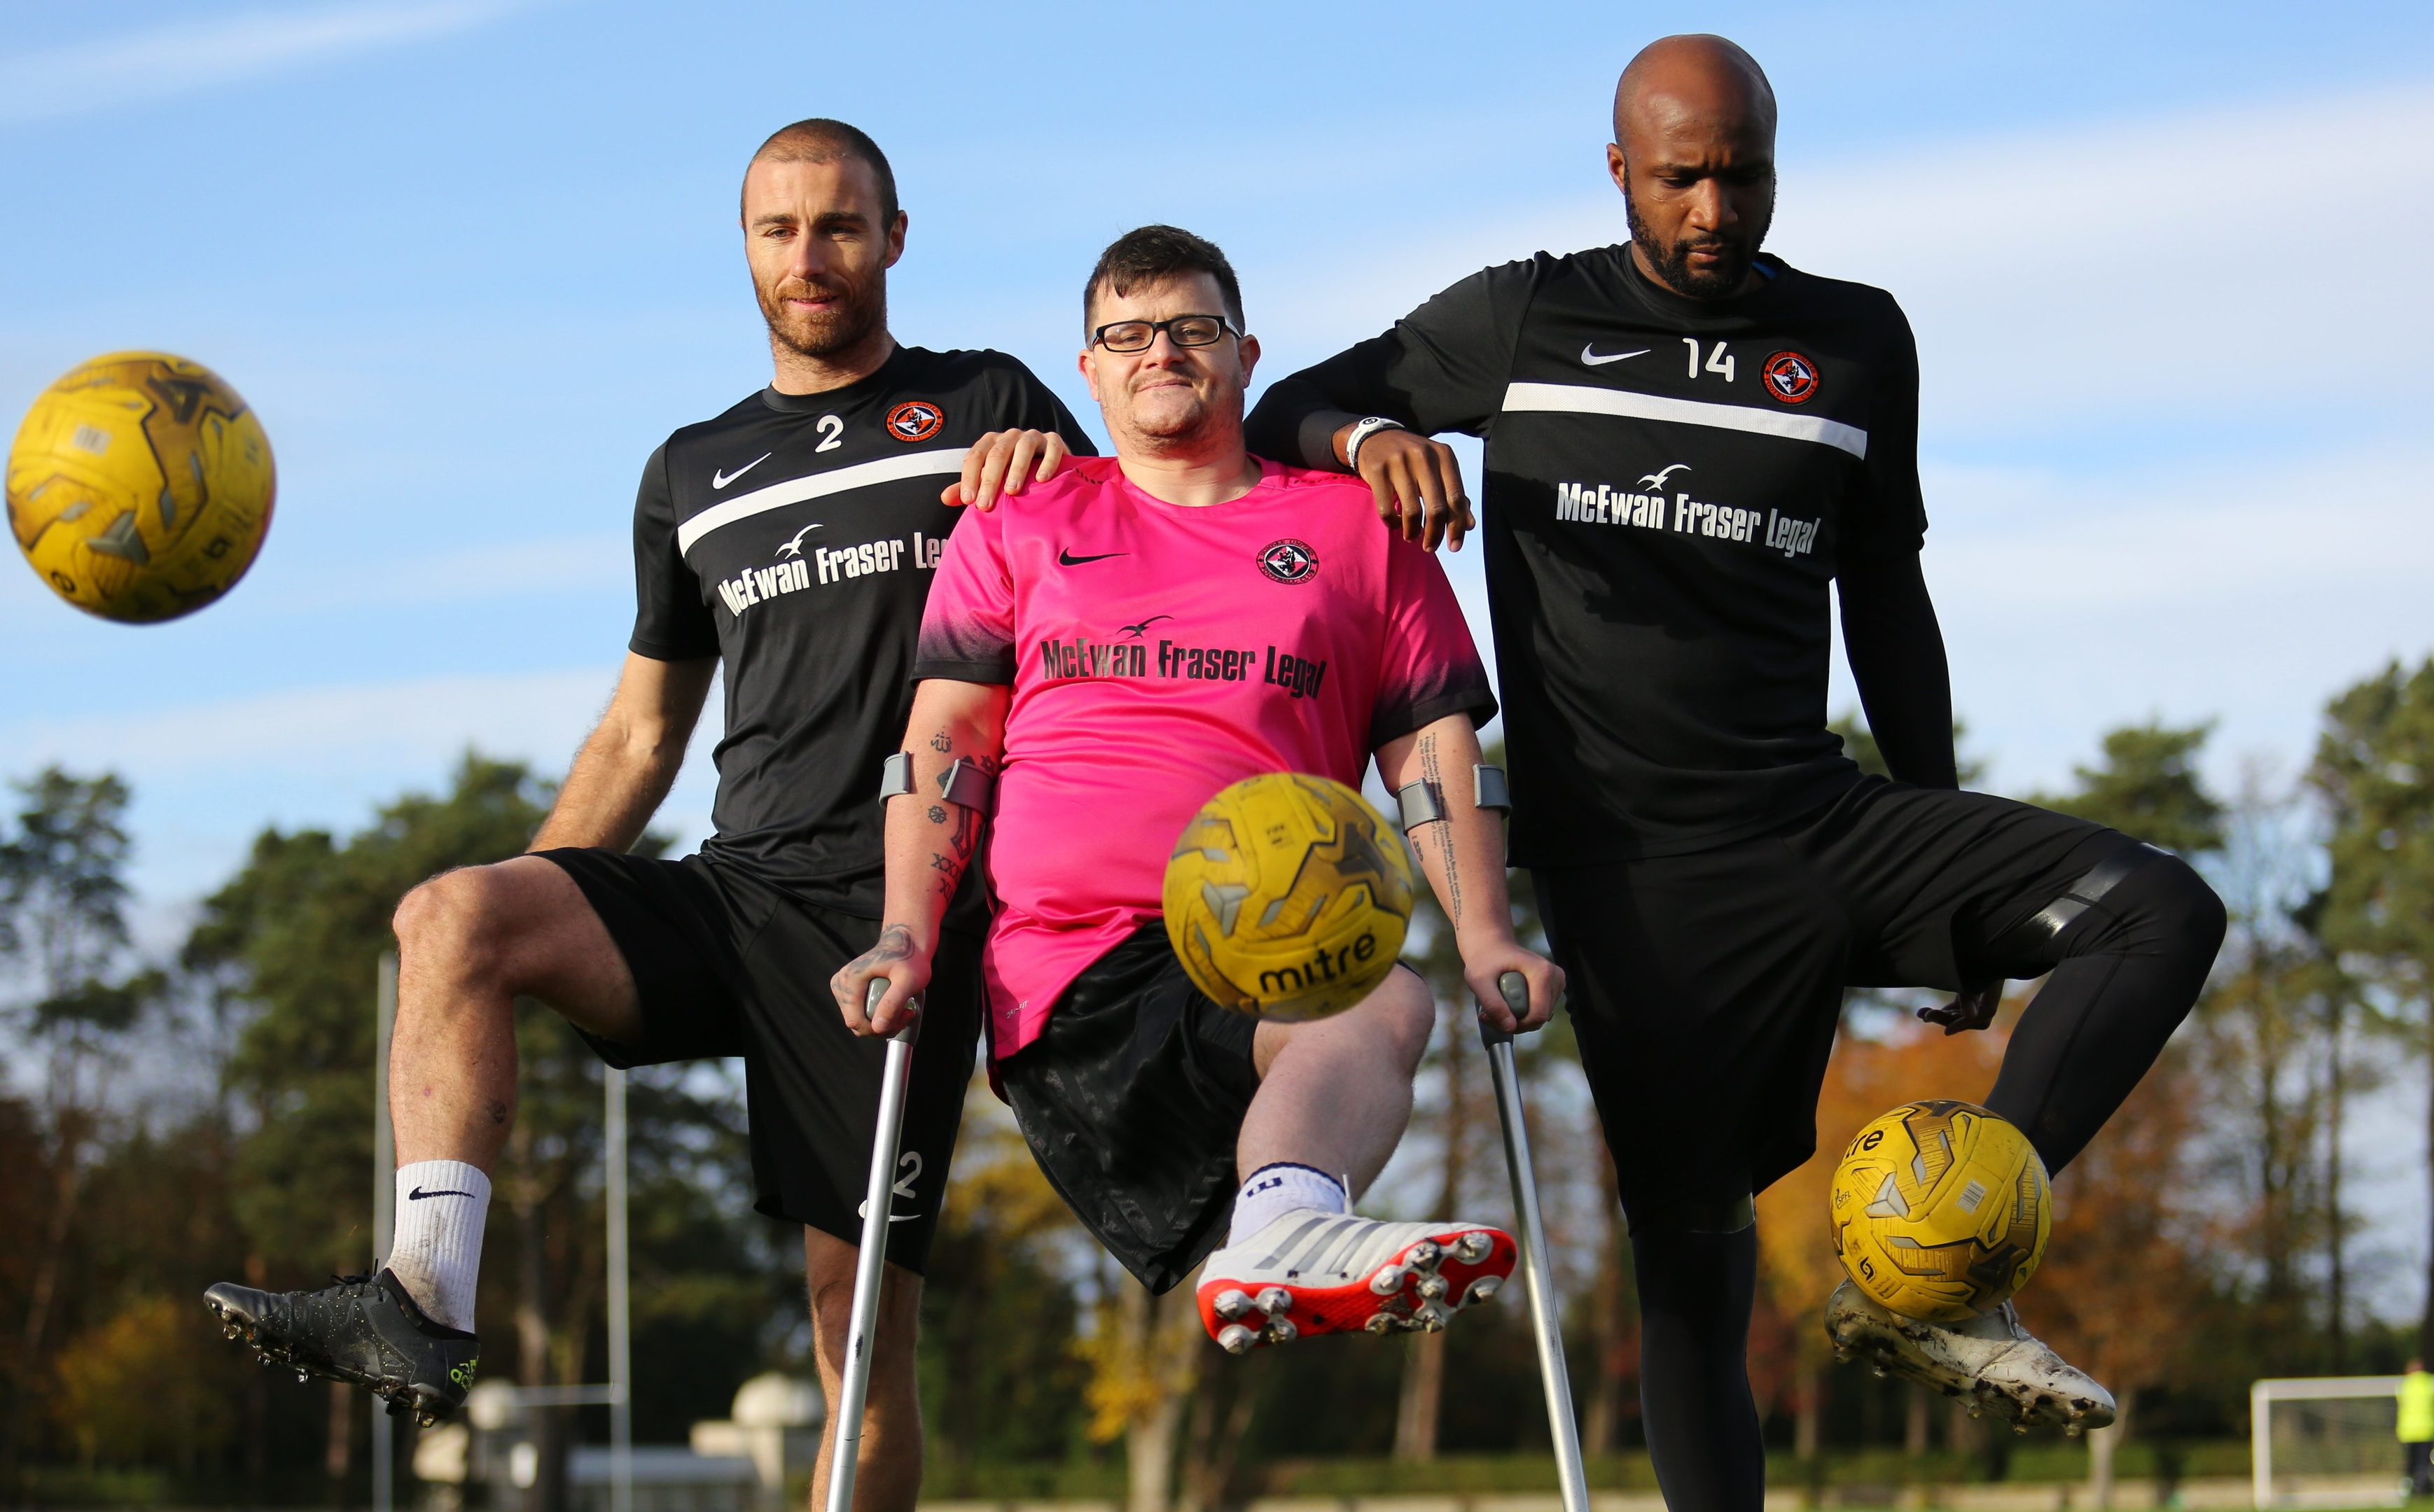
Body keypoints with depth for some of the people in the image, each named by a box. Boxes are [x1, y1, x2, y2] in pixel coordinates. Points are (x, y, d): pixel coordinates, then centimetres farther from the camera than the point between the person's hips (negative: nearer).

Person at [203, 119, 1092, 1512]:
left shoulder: (990, 407, 11)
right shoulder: (693, 475, 22)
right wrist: (532, 911, 13)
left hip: (902, 910, -4)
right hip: (738, 886, 4)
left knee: (865, 1328, -8)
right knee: (453, 914, -24)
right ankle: (423, 1305, -35)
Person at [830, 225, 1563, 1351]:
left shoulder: (1355, 525, 21)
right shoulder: (1019, 526, 23)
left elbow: (1434, 749, 15)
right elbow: (945, 740, 16)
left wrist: (1484, 938, -1)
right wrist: (907, 936, 1)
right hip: (1070, 978, -2)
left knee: (1386, 1006, -37)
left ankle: (1275, 1236, -67)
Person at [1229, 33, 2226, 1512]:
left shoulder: (1855, 341, 11)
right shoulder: (1523, 320, 5)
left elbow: (1888, 607, 17)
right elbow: (1280, 414, 11)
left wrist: (1955, 884, 15)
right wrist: (1373, 435, -14)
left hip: (1821, 819, 3)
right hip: (1637, 863, -3)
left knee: (2166, 912, -15)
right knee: (1692, 1236, -5)